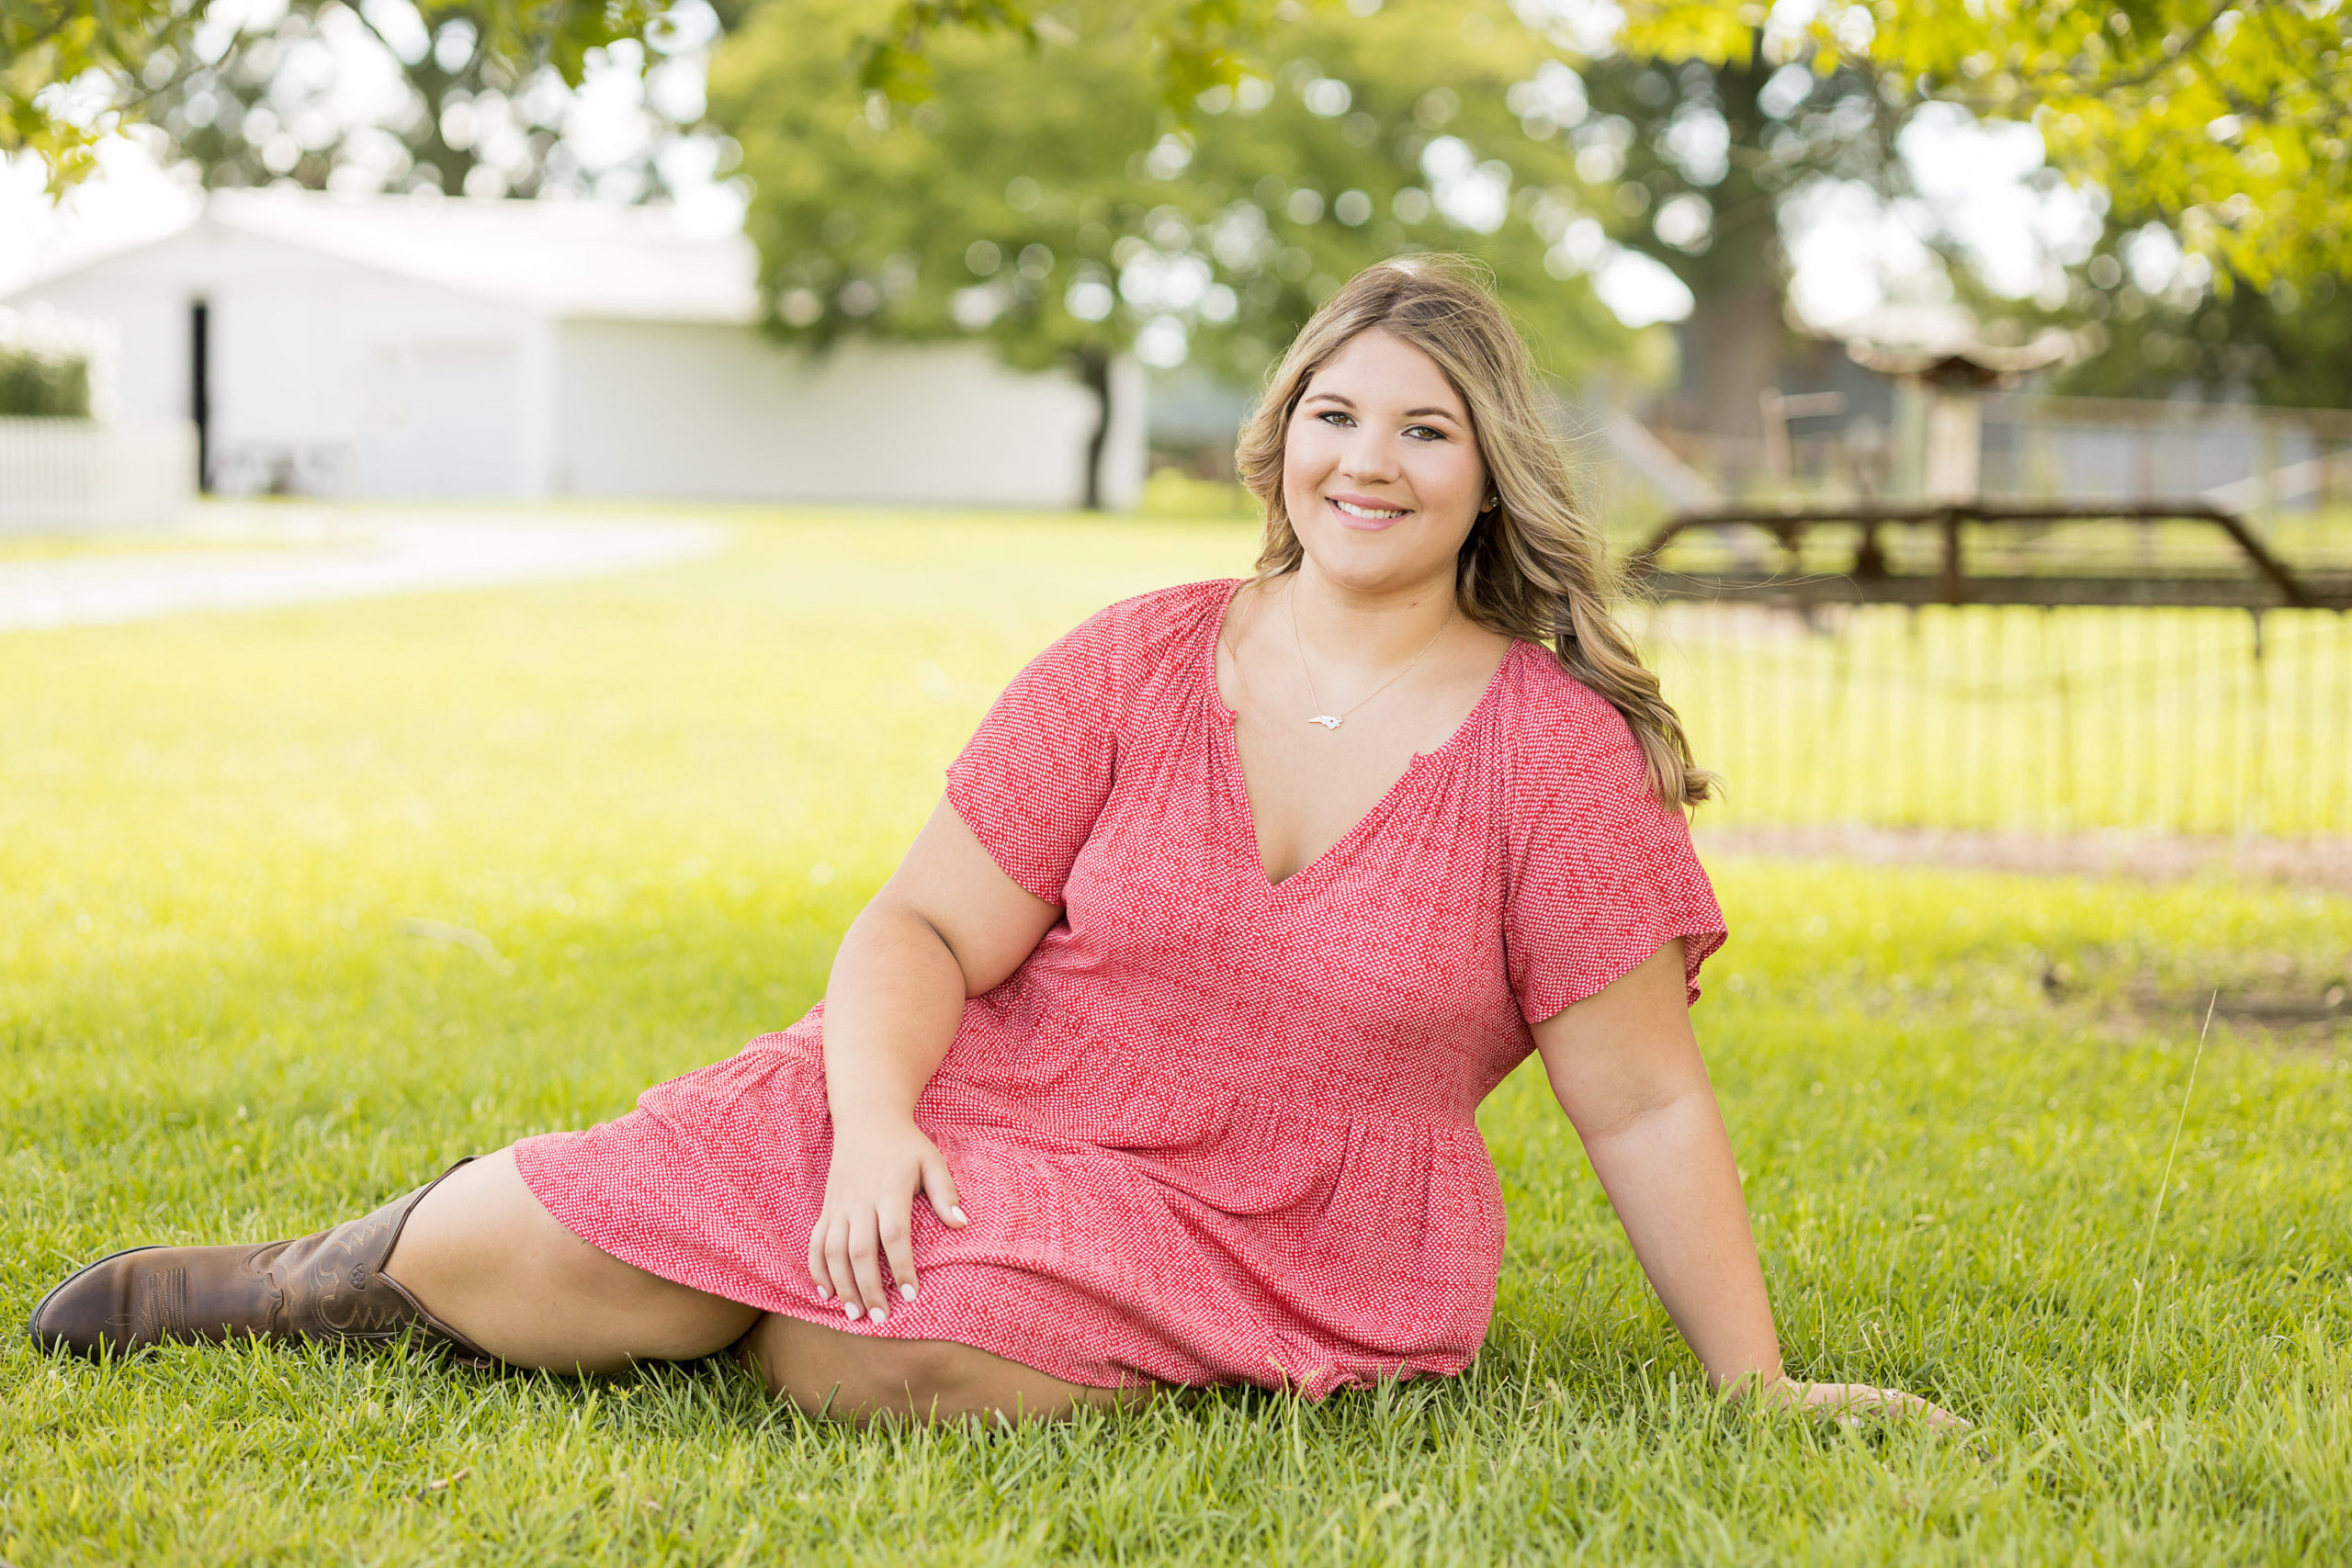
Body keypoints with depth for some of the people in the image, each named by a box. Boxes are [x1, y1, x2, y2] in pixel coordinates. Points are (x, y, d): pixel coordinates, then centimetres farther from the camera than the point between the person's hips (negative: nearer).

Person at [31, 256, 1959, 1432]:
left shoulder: (1555, 751, -4)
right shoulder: (1134, 666, 1)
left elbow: (1648, 1105, -2)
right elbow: (924, 931, -2)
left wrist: (1761, 1384, -5)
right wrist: (873, 1122, -21)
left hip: (1260, 1248, -2)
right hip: (970, 1118, 2)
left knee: (886, 1369, -32)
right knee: (504, 1265, -13)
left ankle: (709, 1317, 2)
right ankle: (401, 1262, 23)